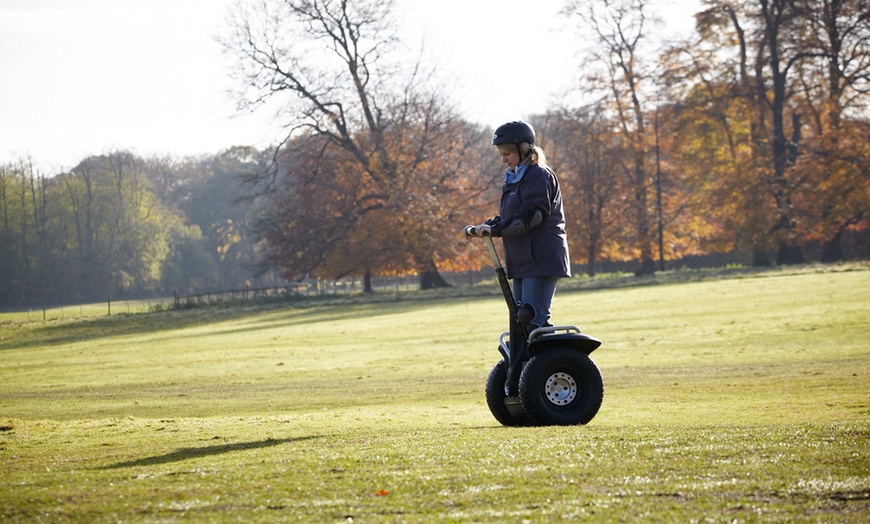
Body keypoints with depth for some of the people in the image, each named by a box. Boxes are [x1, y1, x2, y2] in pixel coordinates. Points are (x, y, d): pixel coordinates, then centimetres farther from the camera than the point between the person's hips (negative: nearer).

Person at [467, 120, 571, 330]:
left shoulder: (539, 175, -9)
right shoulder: (514, 179, 20)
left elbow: (531, 215, -20)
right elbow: (507, 217, 19)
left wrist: (495, 229, -24)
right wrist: (484, 227, 1)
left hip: (542, 260, -9)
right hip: (522, 262, 9)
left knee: (534, 319, -16)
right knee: (519, 320, 7)